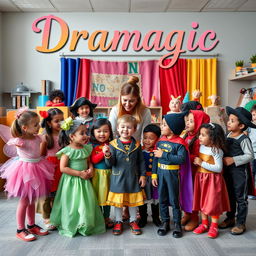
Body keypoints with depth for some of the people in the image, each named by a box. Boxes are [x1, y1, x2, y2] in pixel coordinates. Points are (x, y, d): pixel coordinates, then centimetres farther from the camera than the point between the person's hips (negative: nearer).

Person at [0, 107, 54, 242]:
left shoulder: (37, 138, -1)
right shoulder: (19, 141, -21)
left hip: (36, 169, 7)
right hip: (25, 170, -7)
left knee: (32, 201, 19)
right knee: (24, 202, 6)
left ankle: (31, 225, 35)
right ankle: (20, 230, 23)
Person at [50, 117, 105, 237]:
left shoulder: (86, 148, 2)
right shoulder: (67, 151, -16)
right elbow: (63, 168, -18)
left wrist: (91, 169, -8)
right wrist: (80, 173, -20)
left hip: (84, 181, 6)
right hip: (71, 181, -6)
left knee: (87, 203, 10)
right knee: (72, 204, 6)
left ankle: (86, 225, 28)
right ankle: (69, 227, 26)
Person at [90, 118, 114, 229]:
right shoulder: (92, 145, -6)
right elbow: (93, 160, -15)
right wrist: (103, 152, -25)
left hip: (109, 173, 2)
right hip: (97, 174, -2)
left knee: (107, 195, 14)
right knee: (97, 196, 8)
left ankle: (106, 218, 31)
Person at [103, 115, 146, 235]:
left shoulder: (136, 145, -1)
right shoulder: (113, 144, -7)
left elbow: (141, 161, 5)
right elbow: (110, 163, -10)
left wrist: (142, 175, 2)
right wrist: (108, 155, -30)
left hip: (133, 178, 2)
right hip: (118, 178, -1)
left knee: (133, 200, 14)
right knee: (118, 201, 11)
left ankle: (133, 221, 33)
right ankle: (118, 222, 30)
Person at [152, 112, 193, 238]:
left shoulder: (179, 143, -14)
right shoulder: (160, 141, 3)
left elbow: (182, 159, -25)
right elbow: (156, 159, 6)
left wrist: (164, 154, -23)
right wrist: (154, 174, 3)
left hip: (173, 174, -5)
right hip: (160, 172, 5)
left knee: (174, 199, 6)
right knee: (162, 199, 13)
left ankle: (177, 224, 22)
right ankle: (165, 222, 28)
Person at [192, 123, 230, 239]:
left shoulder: (216, 151, -18)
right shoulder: (201, 147, 3)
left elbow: (218, 168, -22)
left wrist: (202, 163, -23)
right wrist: (196, 162, -3)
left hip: (212, 178, -7)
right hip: (200, 177, 7)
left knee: (213, 202, 3)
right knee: (202, 201, 13)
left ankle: (214, 226, 19)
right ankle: (204, 224, 28)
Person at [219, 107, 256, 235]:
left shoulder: (243, 139, -16)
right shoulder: (228, 136, 4)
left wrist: (233, 160, -23)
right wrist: (224, 159, -1)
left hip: (240, 172, -7)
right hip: (228, 171, 7)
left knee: (240, 198, 6)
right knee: (229, 196, 18)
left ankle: (241, 223, 19)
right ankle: (230, 218, 33)